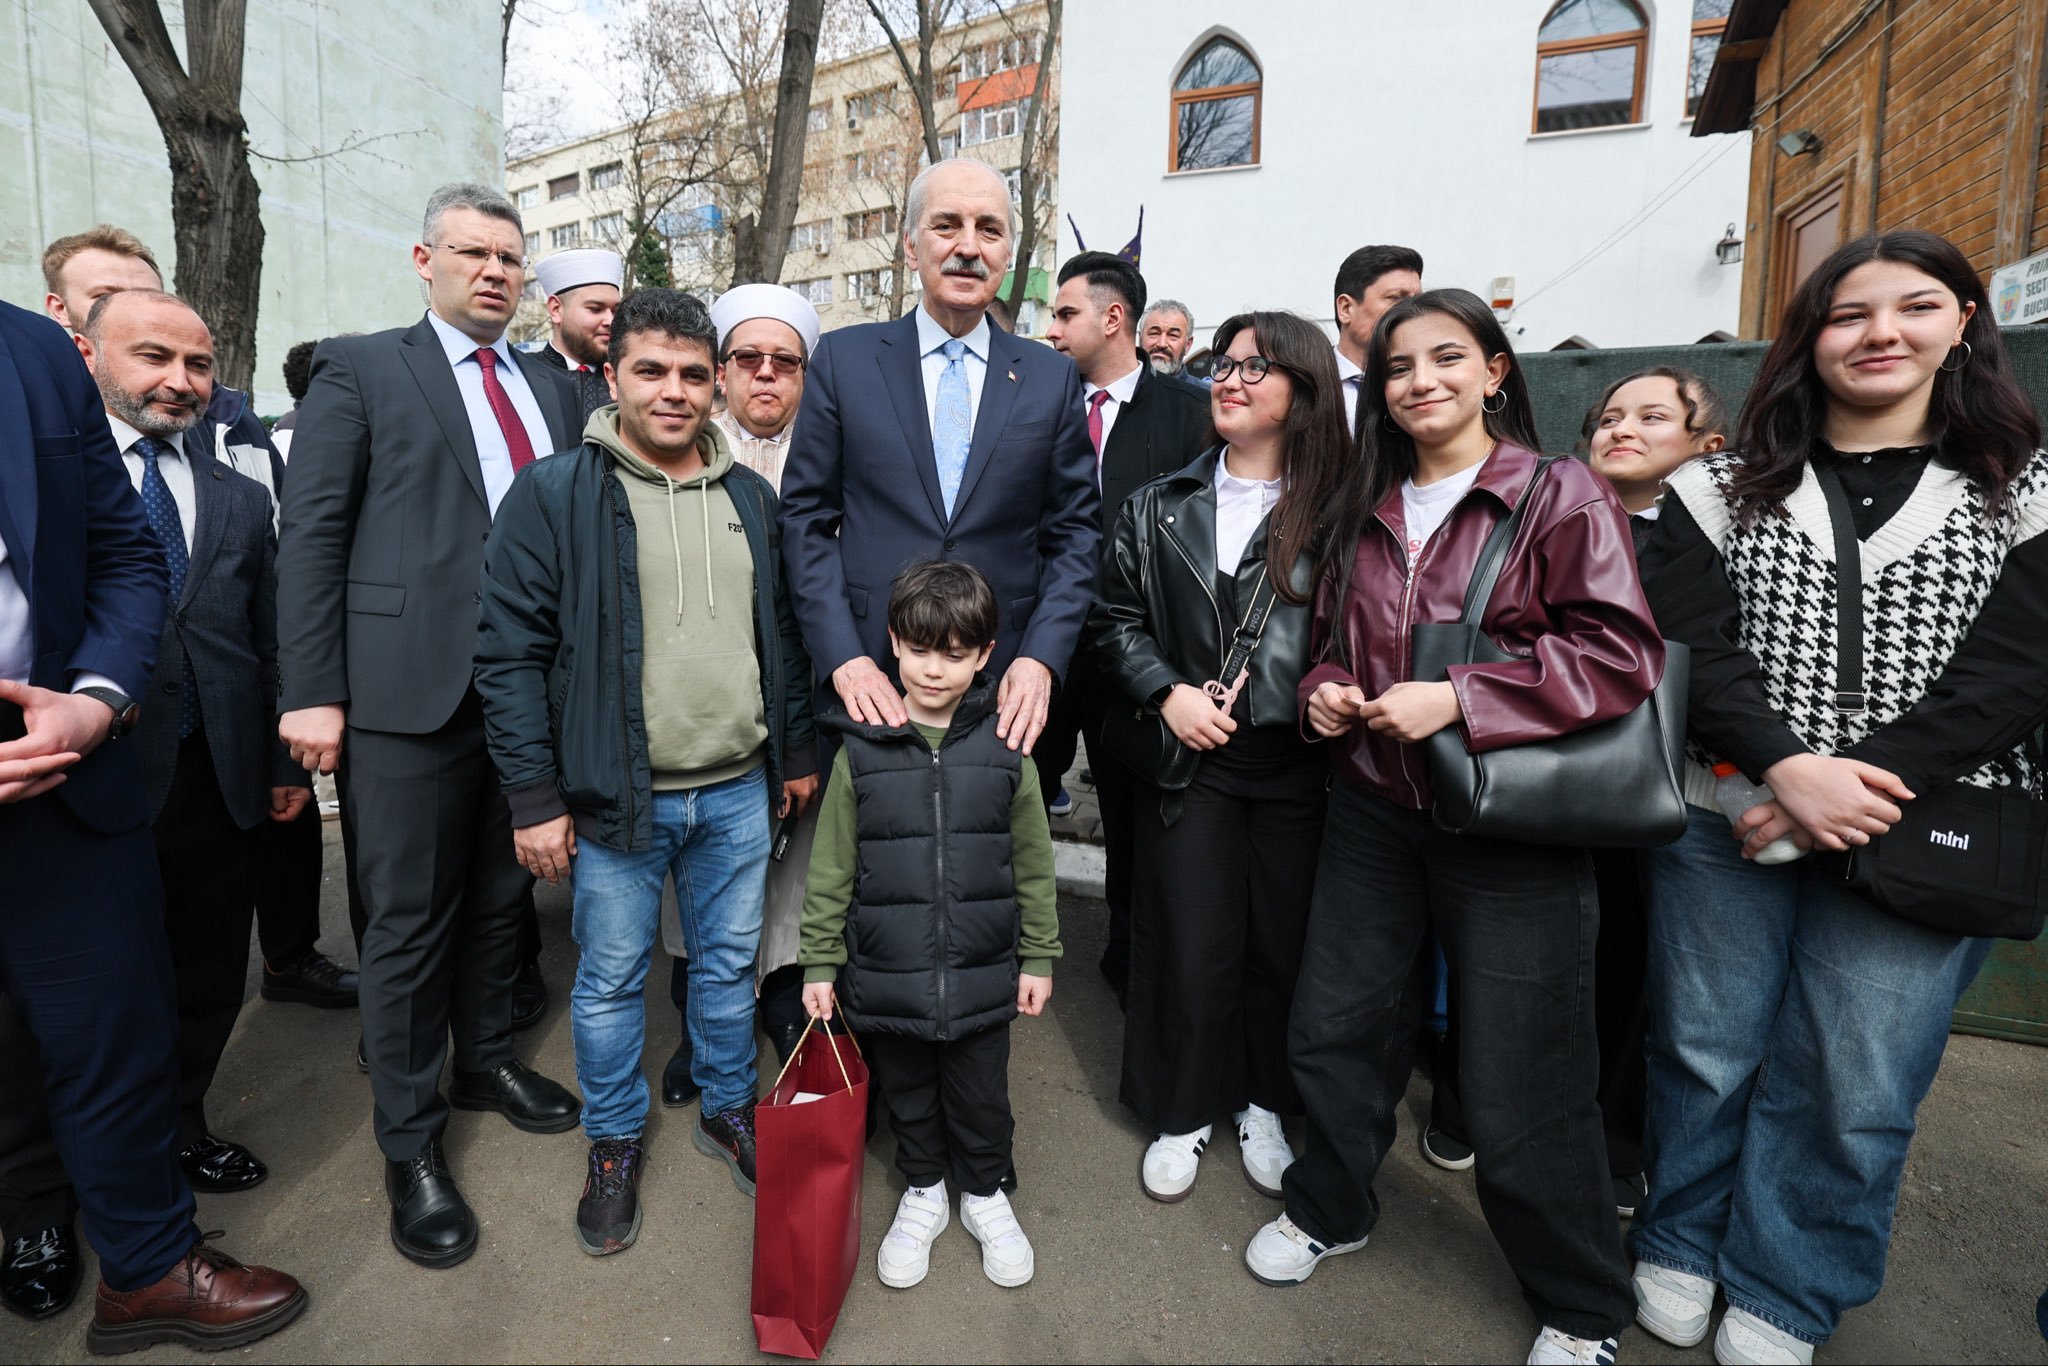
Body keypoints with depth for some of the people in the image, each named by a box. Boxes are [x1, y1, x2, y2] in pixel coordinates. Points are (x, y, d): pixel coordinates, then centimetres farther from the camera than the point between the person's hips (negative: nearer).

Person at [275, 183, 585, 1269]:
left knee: (499, 898, 17)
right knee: (410, 921, 6)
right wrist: (311, 691, -10)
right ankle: (410, 1140, 23)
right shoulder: (360, 369, 2)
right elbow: (311, 533, -4)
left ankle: (485, 1061, 39)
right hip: (410, 690, -4)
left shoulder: (552, 390, 15)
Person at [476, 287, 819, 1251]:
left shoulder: (750, 496, 8)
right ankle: (615, 1143, 35)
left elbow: (781, 636, 13)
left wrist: (797, 752, 12)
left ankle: (729, 1110, 39)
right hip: (616, 799, -3)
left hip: (738, 792, 4)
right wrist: (534, 797, -11)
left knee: (730, 962, 17)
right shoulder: (554, 494, -6)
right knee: (612, 980, 12)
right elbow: (510, 654, -8)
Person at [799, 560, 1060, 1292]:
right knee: (908, 1094, 20)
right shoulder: (862, 750, -8)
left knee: (981, 1096, 17)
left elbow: (1033, 865, 1)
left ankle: (985, 1192, 44)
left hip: (982, 975, 0)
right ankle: (923, 1192, 46)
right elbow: (831, 869, -1)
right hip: (888, 976, 0)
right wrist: (820, 963, 0)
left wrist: (1039, 956, 3)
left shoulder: (1004, 747, -7)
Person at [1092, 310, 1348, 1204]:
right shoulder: (1161, 507, 6)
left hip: (1297, 761, 0)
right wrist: (1167, 694, -8)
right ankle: (1181, 1113, 30)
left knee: (1284, 940, 12)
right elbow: (1117, 618, 6)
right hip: (1189, 757, 1)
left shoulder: (1341, 510, -1)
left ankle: (1263, 1105, 36)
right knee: (1191, 944, 8)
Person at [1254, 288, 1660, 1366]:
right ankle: (1328, 1207, 43)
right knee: (1333, 1029, 15)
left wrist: (1458, 698, -21)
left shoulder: (1561, 497, -6)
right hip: (1372, 811, 5)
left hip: (1510, 829, -5)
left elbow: (1622, 656, -14)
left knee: (1521, 1087, 5)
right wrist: (1324, 692, -1)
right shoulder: (1366, 513, 11)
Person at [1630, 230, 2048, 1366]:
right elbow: (1690, 646, -7)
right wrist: (1788, 769, -21)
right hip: (1724, 820, 0)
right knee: (1702, 1051, 11)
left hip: (1914, 835, 1)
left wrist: (1859, 786, -17)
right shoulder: (1724, 491, 4)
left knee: (1853, 1087, 8)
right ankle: (1679, 1247, 33)